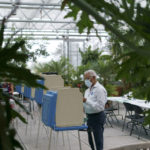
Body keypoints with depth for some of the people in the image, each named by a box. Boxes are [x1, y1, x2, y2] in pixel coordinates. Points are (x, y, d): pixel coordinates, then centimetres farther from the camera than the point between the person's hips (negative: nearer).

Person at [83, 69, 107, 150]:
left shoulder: (100, 89, -15)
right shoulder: (88, 89, 12)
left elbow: (100, 106, -23)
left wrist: (86, 101, -26)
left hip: (97, 117, -9)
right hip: (89, 117, 9)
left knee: (98, 141, -3)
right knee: (91, 141, 17)